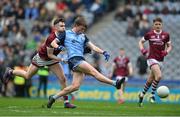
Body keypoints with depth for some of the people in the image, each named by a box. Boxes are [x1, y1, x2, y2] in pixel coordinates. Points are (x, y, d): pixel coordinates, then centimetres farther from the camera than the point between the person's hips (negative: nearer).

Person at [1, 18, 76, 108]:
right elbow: (50, 55, -28)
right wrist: (61, 59, -36)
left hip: (51, 59, 5)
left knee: (63, 79, -8)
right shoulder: (51, 38, -36)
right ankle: (10, 72, 40)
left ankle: (66, 102, -2)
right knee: (27, 76, 13)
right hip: (41, 57, -5)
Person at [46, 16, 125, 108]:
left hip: (81, 61, 6)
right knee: (94, 72, -20)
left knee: (75, 86, -5)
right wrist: (58, 46, -15)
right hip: (73, 59, -6)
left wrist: (103, 52, 0)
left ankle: (54, 97, 4)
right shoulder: (66, 34, 10)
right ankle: (115, 83, -31)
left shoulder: (83, 37, 23)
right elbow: (54, 42, 10)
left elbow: (93, 47, 17)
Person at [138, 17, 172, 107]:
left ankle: (142, 94, 32)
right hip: (152, 58, -4)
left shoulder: (166, 35, 2)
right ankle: (152, 95, -10)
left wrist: (166, 51, -7)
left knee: (150, 80, 10)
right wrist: (142, 50, -4)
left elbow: (169, 46, 13)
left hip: (160, 60, 4)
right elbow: (141, 41, 13)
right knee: (159, 76, -25)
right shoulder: (149, 34, -2)